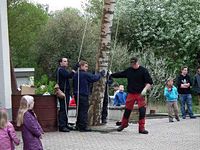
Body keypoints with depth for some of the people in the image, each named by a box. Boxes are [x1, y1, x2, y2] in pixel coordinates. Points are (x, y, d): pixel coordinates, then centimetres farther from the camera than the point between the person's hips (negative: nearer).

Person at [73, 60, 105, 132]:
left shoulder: (75, 74, 11)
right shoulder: (86, 74, -13)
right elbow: (94, 78, -12)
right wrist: (100, 74, 3)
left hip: (76, 94, 8)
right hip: (83, 95, -8)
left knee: (79, 110, 16)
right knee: (84, 111, -5)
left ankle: (78, 125, 20)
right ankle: (83, 126, -6)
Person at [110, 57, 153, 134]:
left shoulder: (143, 70, -5)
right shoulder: (128, 70, 7)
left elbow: (149, 82, -6)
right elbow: (120, 74, 21)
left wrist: (145, 89, -20)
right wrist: (111, 75, 21)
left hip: (140, 94, -3)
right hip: (131, 94, 3)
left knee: (142, 110, -9)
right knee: (127, 110, 8)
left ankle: (141, 128, -1)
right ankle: (123, 124, 28)